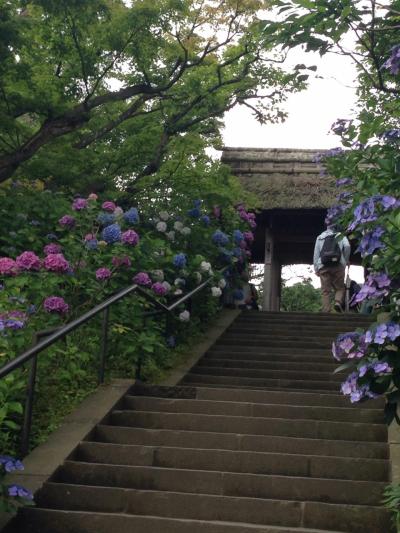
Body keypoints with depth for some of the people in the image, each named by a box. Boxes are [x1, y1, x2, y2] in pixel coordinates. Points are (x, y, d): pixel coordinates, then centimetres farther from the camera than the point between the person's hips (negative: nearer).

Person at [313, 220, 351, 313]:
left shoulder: (319, 237, 17)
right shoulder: (340, 235, 11)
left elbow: (316, 254, 12)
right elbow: (347, 246, -7)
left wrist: (316, 269, 12)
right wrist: (346, 260, 6)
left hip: (323, 267, 1)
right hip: (338, 266, -1)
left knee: (325, 291, 2)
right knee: (340, 288, 9)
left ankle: (326, 312, -6)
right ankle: (338, 302, -19)